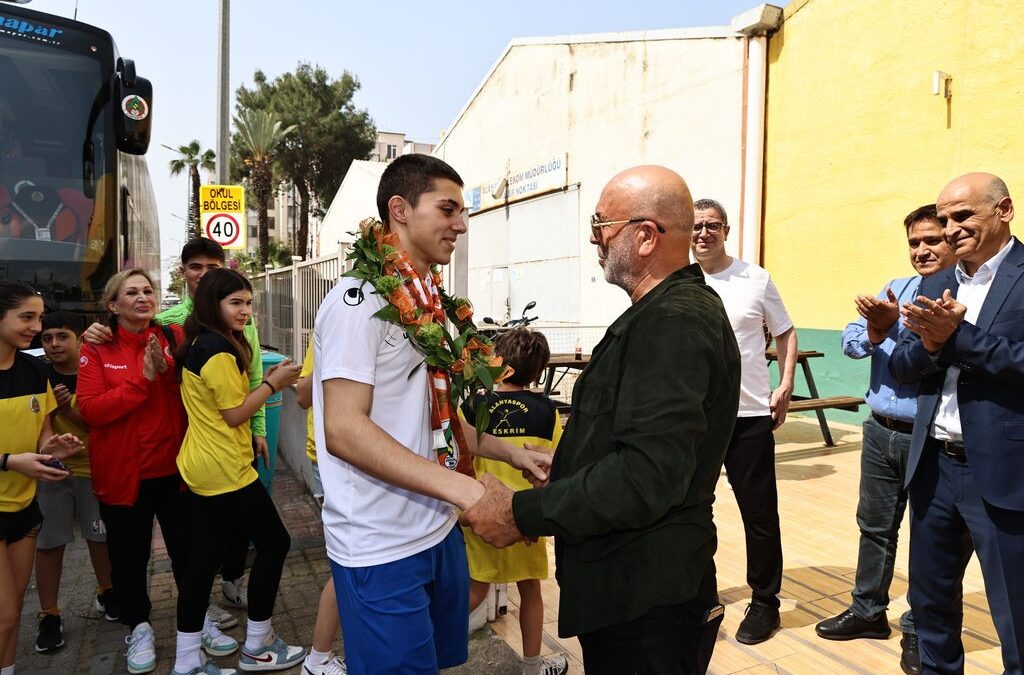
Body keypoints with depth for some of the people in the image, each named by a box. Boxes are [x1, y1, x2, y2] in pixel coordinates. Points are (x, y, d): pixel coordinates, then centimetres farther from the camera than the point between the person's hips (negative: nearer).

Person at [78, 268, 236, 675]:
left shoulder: (175, 337, 0)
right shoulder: (97, 350, -4)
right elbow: (89, 410, -14)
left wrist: (169, 370, -22)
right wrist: (143, 378, -21)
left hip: (174, 467, 1)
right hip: (123, 471, -1)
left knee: (187, 548, 12)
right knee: (129, 556, 13)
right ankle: (139, 628, 33)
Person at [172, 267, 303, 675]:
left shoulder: (196, 344, 12)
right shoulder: (220, 349, -18)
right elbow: (235, 415, -16)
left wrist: (266, 382, 10)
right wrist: (273, 384, -8)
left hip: (197, 468, 9)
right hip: (224, 470, -9)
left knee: (204, 556, 12)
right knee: (274, 543, 5)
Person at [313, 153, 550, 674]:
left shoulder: (428, 301, 10)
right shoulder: (361, 299, -16)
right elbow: (344, 429, -24)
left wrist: (508, 452, 8)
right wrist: (464, 488, -28)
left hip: (439, 531, 8)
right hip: (383, 551, -8)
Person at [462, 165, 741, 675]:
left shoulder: (673, 323, -23)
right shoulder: (667, 311, 11)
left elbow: (646, 478, -31)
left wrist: (522, 515, -24)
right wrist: (566, 468, 17)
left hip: (645, 604, -10)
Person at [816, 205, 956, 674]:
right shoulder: (894, 290, 8)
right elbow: (850, 342, 0)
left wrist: (893, 326, -29)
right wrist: (873, 332, -20)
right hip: (881, 431, 5)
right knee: (875, 527, 17)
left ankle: (919, 630, 27)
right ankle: (868, 611, 34)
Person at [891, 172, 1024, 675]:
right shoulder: (935, 285, 11)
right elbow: (901, 366, 7)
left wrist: (957, 333, -21)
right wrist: (930, 343, -12)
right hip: (934, 465, 6)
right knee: (929, 600, 20)